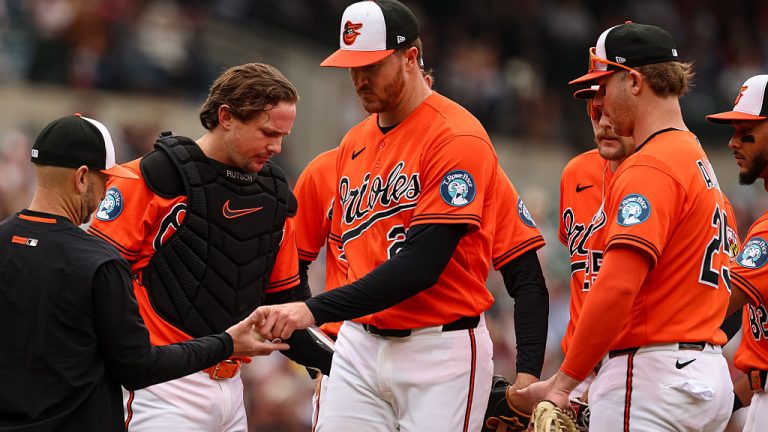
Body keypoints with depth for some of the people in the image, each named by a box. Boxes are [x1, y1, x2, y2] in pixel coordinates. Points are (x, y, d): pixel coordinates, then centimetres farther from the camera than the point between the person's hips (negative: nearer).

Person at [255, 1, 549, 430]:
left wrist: (314, 311, -24)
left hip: (440, 350, -6)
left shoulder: (458, 137, -12)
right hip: (359, 344, 7)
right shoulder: (354, 143, 13)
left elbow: (420, 266, -20)